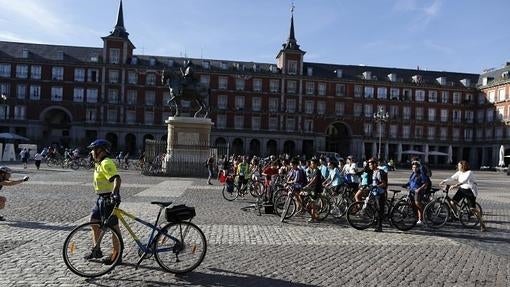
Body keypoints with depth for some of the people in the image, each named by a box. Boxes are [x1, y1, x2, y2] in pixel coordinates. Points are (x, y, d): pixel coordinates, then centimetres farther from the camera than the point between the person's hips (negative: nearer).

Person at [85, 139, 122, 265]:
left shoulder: (106, 163, -19)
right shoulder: (100, 163, 14)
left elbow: (116, 178, -33)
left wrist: (115, 193, -46)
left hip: (108, 199, -11)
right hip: (101, 198, 11)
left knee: (113, 226, -2)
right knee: (94, 222, 17)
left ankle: (116, 255, 8)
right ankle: (97, 250, 29)